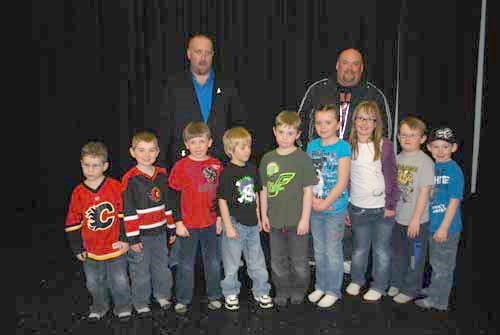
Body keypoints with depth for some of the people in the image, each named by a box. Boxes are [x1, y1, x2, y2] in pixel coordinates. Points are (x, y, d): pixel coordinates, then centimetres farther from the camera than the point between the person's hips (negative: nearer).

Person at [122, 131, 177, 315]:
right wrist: (133, 237, -13)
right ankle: (141, 303, 26)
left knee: (162, 267, 18)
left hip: (160, 232, 5)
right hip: (141, 234, -4)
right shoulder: (130, 178, -13)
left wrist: (171, 229, 12)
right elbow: (129, 211, -12)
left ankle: (163, 295, 37)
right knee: (141, 271, 9)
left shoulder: (161, 174, 3)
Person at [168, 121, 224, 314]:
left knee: (213, 262, 15)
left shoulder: (216, 165, -1)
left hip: (210, 223, 2)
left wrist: (219, 217, 5)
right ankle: (182, 300, 26)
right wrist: (178, 222, -8)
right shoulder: (180, 166, -8)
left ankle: (214, 296, 32)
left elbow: (221, 194, 7)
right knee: (186, 264, 10)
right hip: (188, 224, -2)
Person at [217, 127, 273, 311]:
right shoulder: (227, 173, -14)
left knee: (257, 260, 16)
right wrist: (228, 226, -15)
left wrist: (258, 218, 14)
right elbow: (222, 201, -14)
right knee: (232, 263, 9)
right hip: (235, 223, -5)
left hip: (251, 224, 6)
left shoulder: (252, 168, 4)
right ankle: (230, 294, 27)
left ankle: (261, 292, 31)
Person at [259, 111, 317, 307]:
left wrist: (305, 218, -11)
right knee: (278, 261, 15)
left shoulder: (303, 158, -9)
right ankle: (282, 291, 32)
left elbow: (308, 190, -9)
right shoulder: (267, 158, 2)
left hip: (296, 220, -3)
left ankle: (299, 290, 32)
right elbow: (264, 189, 8)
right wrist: (263, 215, 6)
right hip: (275, 220, 4)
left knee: (299, 260, 11)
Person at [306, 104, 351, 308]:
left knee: (333, 251, 6)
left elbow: (342, 182, -15)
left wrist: (325, 203, -15)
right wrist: (313, 199, -11)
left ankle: (333, 291, 23)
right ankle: (321, 286, 33)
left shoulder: (342, 147, -11)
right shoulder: (312, 145, 3)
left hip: (335, 208, -5)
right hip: (315, 208, 5)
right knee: (319, 250, 17)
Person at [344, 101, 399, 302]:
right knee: (359, 249, 18)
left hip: (382, 208, -2)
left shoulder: (385, 145, -7)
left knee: (381, 251, 11)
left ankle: (379, 286, 30)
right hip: (358, 208, 2)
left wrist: (391, 205, -7)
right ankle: (356, 280, 39)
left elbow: (392, 177, -5)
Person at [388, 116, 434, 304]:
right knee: (397, 253, 20)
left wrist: (416, 219, -17)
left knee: (414, 257, 10)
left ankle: (410, 290, 25)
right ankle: (396, 283, 37)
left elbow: (424, 192, -16)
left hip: (416, 220, -6)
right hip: (397, 217, 6)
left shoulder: (425, 161, -14)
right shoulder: (398, 158, 4)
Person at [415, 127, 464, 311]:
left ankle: (438, 301, 21)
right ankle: (433, 289, 41)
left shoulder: (454, 171, -16)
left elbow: (454, 201, -17)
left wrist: (444, 227, -17)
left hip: (447, 226, -7)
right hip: (432, 224, 7)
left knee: (443, 265, 7)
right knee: (435, 262, 23)